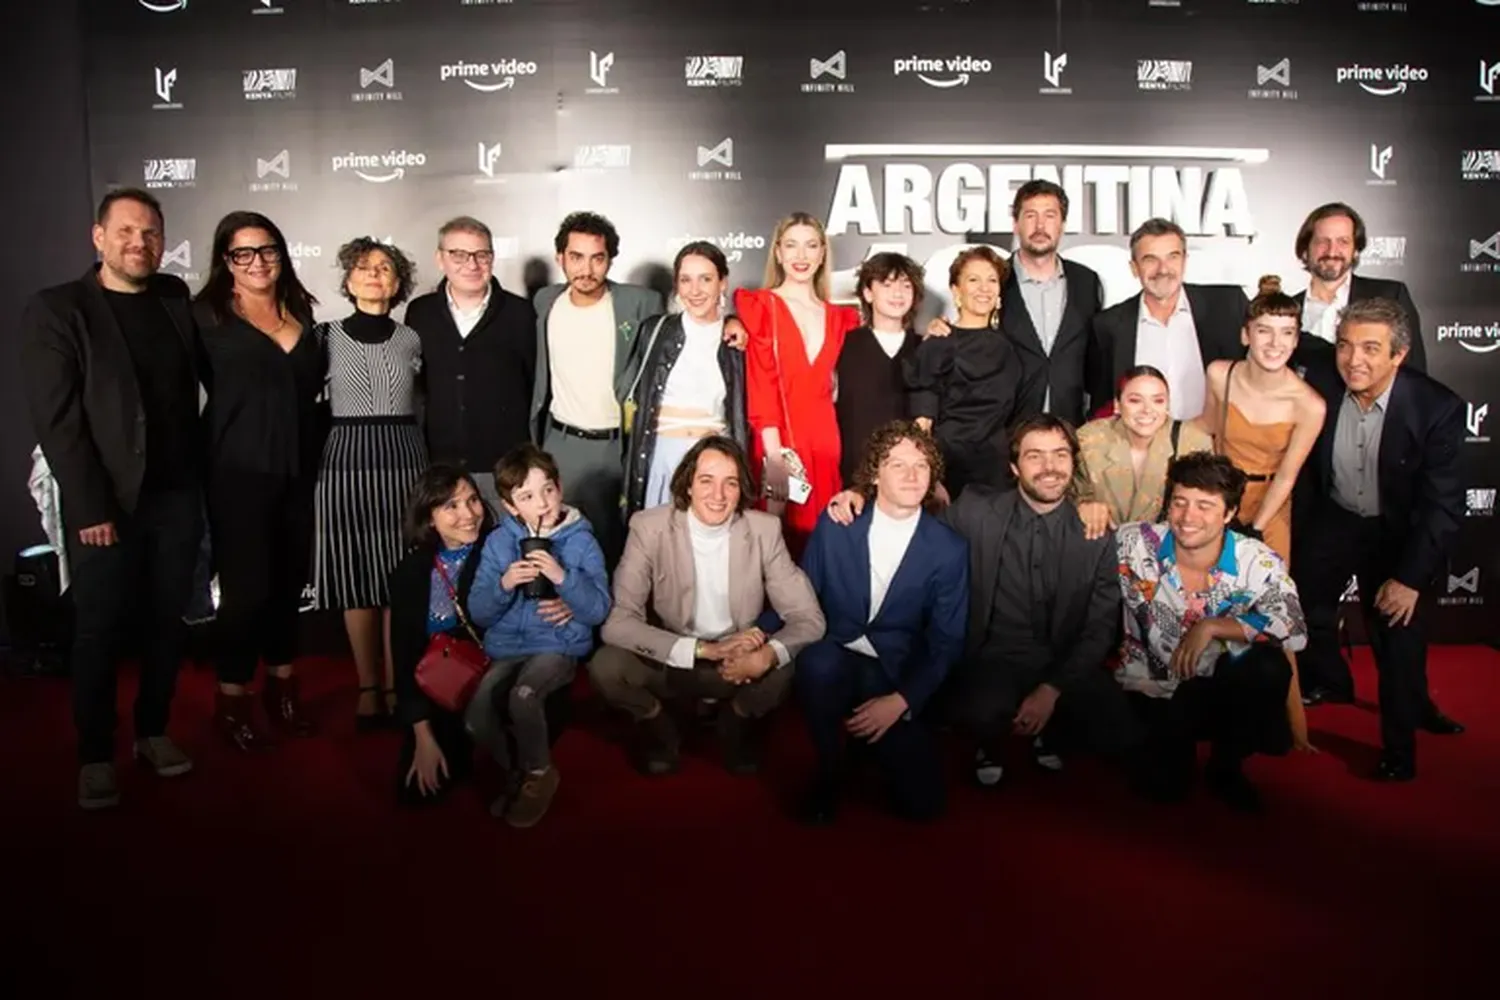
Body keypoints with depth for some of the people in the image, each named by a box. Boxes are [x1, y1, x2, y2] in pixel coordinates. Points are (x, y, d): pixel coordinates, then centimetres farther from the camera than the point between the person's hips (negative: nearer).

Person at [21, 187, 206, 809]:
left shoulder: (176, 299, 8)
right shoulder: (54, 311, -4)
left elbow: (210, 373, 11)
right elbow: (56, 419, -9)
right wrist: (90, 507, -14)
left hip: (177, 495, 4)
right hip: (105, 502, -3)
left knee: (167, 622, 12)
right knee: (100, 632, 5)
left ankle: (153, 731, 28)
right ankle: (95, 756, 20)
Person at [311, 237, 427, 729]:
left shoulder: (412, 338, 8)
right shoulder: (326, 335, 5)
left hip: (403, 460, 1)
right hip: (345, 464, 0)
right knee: (355, 580, 3)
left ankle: (397, 687, 12)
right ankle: (368, 688, 14)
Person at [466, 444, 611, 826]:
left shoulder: (581, 540, -4)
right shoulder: (498, 542, 4)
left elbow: (599, 610, -10)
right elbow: (479, 613, 2)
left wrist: (562, 576, -24)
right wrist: (504, 584, -17)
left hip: (559, 645, -3)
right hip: (506, 647, 3)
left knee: (523, 696, -32)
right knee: (476, 718, -21)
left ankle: (539, 772, -2)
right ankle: (508, 774, 12)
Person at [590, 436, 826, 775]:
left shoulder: (765, 530, -12)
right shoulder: (649, 528, -16)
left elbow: (809, 618, -12)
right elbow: (618, 622, -24)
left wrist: (768, 654, -35)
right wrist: (705, 649, -34)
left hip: (741, 664, 1)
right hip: (670, 662, -1)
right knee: (606, 666, -29)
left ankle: (738, 719, 6)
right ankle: (656, 724, 6)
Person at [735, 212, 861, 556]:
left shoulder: (840, 317, 16)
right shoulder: (760, 305, 4)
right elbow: (761, 384, -7)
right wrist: (774, 452, -18)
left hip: (825, 442, 4)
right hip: (777, 442, -3)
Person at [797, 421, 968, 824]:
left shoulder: (949, 549, -6)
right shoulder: (835, 525, -4)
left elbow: (946, 643, -4)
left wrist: (901, 700, -14)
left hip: (897, 674, 0)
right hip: (832, 658, 0)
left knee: (920, 800, -14)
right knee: (818, 662, -37)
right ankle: (828, 771, -9)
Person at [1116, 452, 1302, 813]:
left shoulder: (1257, 562, -16)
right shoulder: (1136, 544, -15)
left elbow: (1294, 630, -28)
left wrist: (1212, 627, -30)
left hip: (1219, 687, 2)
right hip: (1151, 688, -1)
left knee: (1269, 668, -29)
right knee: (1163, 784, -22)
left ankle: (1227, 766, 0)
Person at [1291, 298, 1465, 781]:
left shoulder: (1437, 408, -25)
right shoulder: (1318, 384, -19)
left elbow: (1443, 504, -20)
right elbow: (1303, 462, -3)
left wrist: (1411, 577, -21)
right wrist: (1297, 532, 2)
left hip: (1398, 532, -2)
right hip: (1333, 520, 3)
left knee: (1399, 632, 1)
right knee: (1304, 605, 13)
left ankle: (1399, 745, 21)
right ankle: (1330, 683, 43)